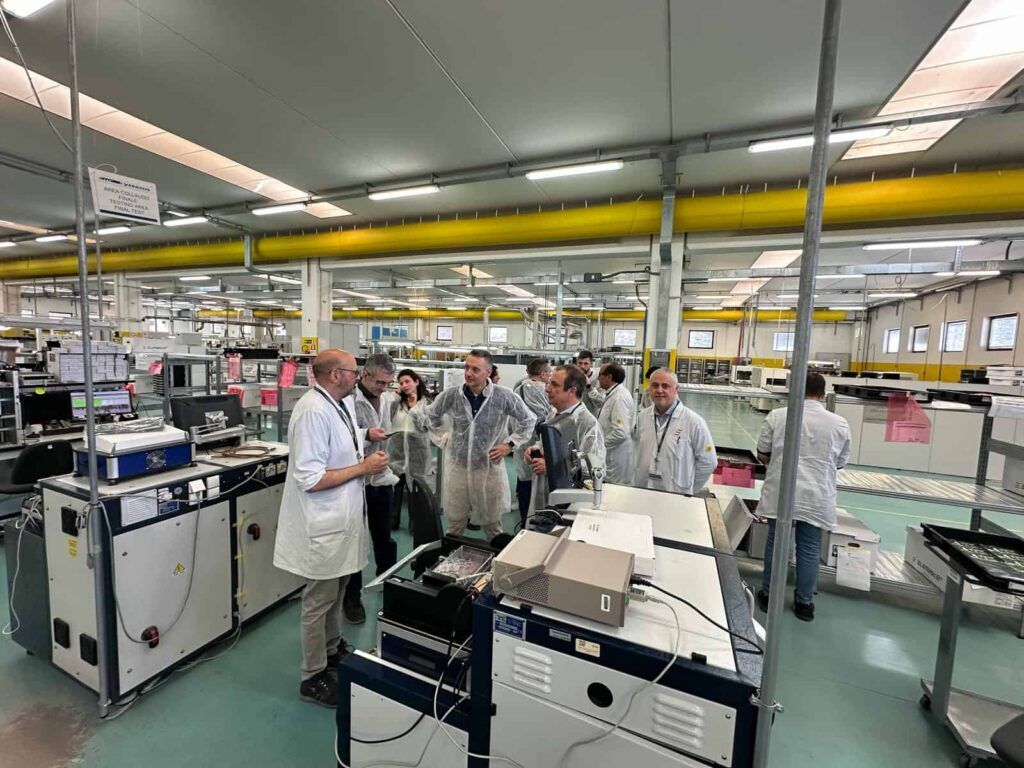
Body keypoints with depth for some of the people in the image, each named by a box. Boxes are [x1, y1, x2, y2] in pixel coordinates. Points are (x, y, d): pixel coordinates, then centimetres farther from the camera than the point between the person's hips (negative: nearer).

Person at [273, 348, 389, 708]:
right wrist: (364, 466, -22)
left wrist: (364, 437, 4)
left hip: (341, 517, 9)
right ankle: (314, 678, 31)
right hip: (323, 523, -9)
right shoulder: (313, 411, -25)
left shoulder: (340, 403, 4)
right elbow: (310, 479, -28)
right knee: (319, 602, 10)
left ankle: (333, 650, 48)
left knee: (336, 592, 26)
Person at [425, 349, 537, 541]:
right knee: (454, 526, 16)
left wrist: (510, 444, -4)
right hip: (457, 467, 2)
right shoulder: (451, 395, -6)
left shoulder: (504, 397, -12)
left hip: (489, 467, -1)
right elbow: (432, 415, 15)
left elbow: (529, 421, 2)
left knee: (493, 525, 15)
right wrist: (444, 437, 7)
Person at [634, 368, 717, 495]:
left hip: (676, 497, -4)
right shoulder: (643, 416, 0)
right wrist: (636, 480, 8)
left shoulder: (694, 421, -14)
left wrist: (687, 489, -2)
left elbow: (708, 462, -8)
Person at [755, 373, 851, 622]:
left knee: (775, 543, 12)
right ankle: (804, 603, 25)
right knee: (809, 549, 13)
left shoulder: (777, 416, -6)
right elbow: (841, 463, 10)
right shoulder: (840, 423, -2)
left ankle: (768, 595, 25)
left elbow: (762, 454, 0)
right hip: (817, 497, 1)